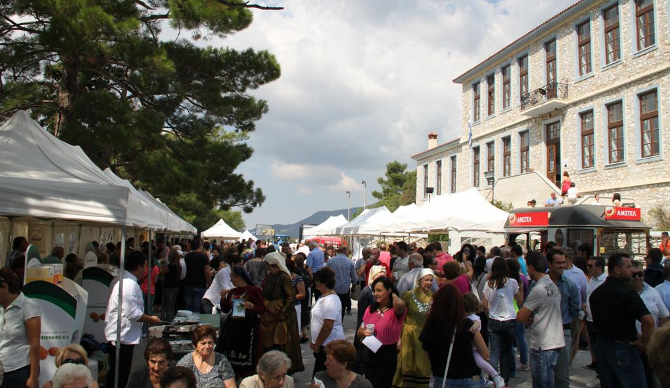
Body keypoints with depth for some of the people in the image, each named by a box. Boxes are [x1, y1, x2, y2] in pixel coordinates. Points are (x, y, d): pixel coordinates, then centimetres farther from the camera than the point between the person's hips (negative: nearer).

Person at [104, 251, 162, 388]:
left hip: (114, 335, 10)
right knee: (121, 376, 1)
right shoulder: (130, 284, -22)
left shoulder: (119, 279, 9)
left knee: (114, 374, 20)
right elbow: (133, 314, -24)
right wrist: (151, 319, -9)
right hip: (123, 336, -10)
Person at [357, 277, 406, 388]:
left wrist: (394, 295, -16)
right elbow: (359, 332, 13)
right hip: (368, 354, 5)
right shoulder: (370, 309, 4)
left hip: (387, 356, -5)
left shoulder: (396, 310, -12)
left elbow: (400, 304, -38)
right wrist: (364, 332, -11)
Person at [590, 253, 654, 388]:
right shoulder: (627, 293, -18)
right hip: (623, 348, -7)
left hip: (601, 345, 7)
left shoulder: (596, 293, 6)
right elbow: (648, 320, -28)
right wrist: (644, 342, -14)